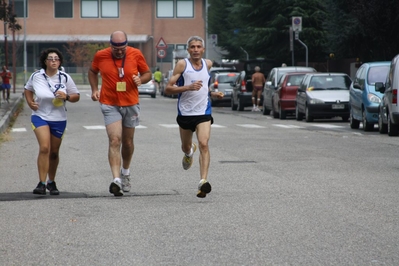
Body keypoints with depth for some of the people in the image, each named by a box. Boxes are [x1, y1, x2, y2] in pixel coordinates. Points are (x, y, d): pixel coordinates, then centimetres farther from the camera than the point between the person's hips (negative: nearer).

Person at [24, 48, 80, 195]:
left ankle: (51, 182, 31)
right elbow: (28, 89, 16)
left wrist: (66, 97, -17)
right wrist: (30, 103, -1)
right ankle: (41, 183, -17)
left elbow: (76, 96, 3)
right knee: (44, 148, -20)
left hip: (59, 119, 2)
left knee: (54, 152, 11)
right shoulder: (36, 76, -4)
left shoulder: (65, 78, -4)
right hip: (40, 116, -2)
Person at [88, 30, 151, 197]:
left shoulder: (136, 55, -5)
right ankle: (116, 180, -25)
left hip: (131, 104, 2)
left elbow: (148, 73, 7)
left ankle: (125, 173, 39)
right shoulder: (100, 56, -6)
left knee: (127, 142, 14)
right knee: (114, 140, -17)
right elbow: (92, 72, 13)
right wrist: (94, 89, 0)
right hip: (110, 105, -2)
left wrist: (141, 80, -15)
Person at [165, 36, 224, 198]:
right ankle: (189, 152, 58)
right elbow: (168, 88, -12)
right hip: (185, 112, 0)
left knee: (204, 144, -20)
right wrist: (188, 87, -23)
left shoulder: (208, 64, 6)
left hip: (204, 112, 0)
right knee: (185, 146, 19)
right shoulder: (182, 64, -7)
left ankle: (203, 181, -28)